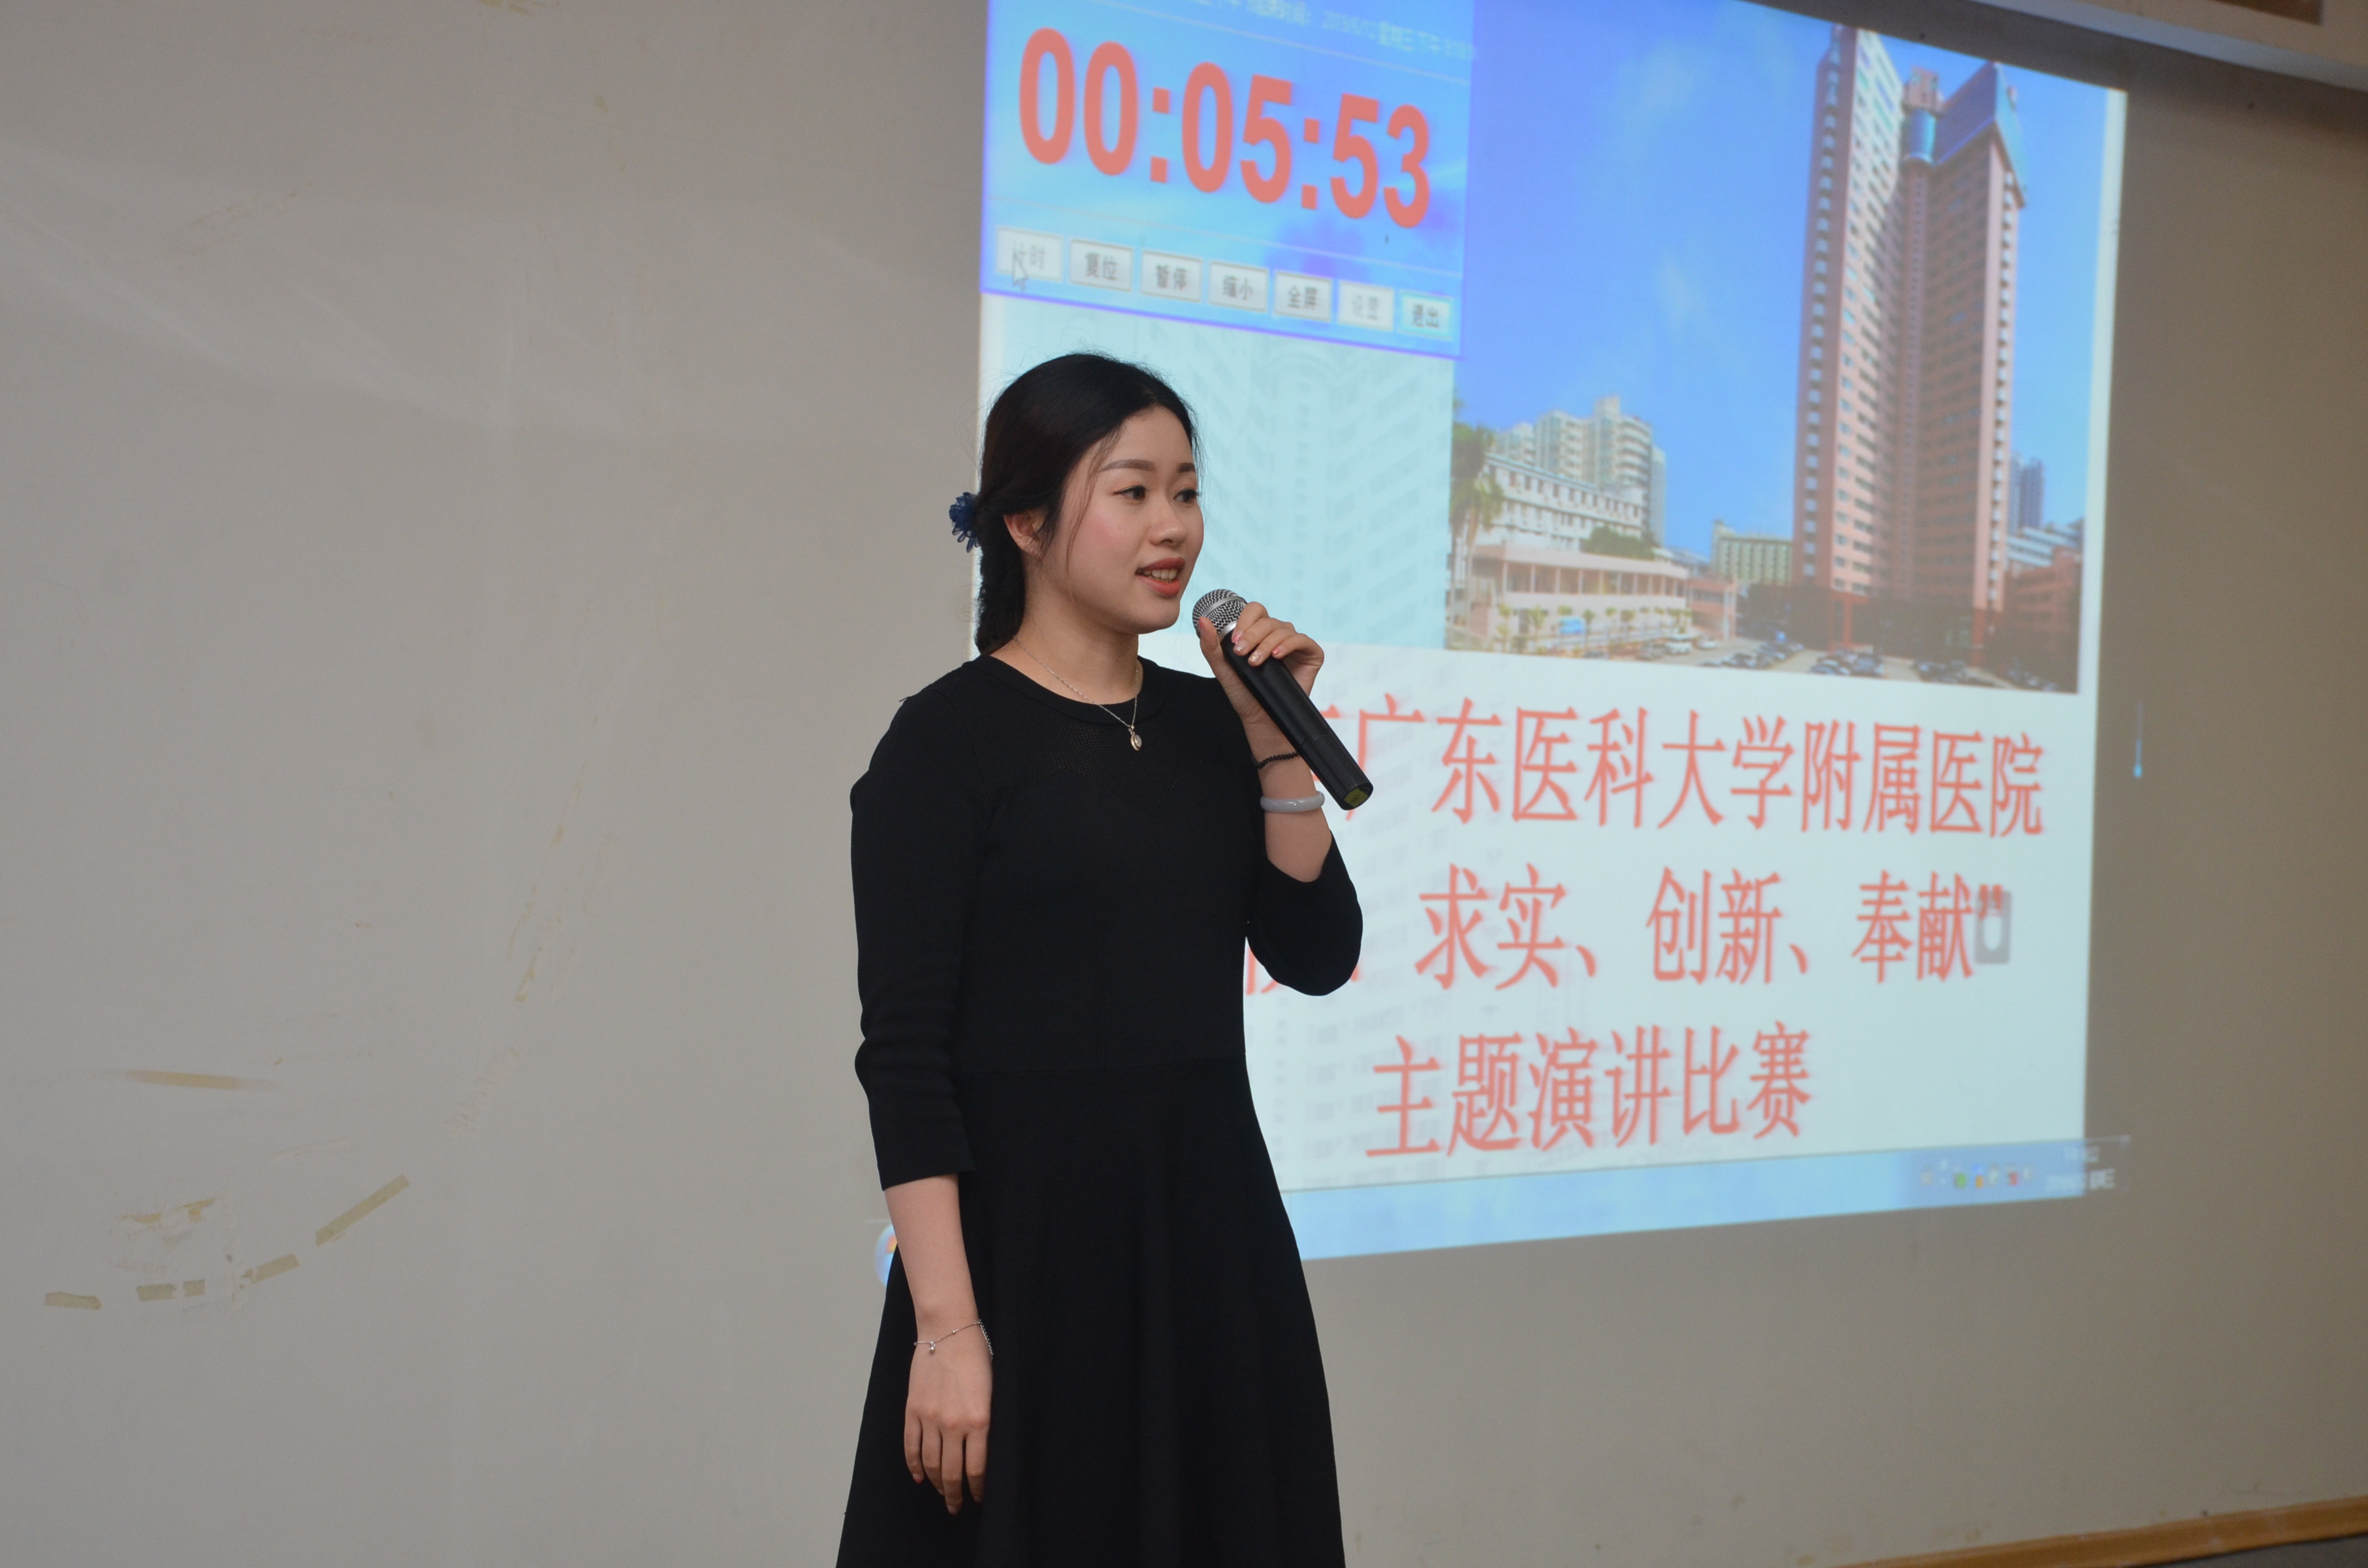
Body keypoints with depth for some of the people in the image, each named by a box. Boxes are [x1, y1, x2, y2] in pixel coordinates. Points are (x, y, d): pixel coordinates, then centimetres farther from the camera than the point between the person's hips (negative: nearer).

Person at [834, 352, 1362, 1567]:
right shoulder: (949, 739, -8)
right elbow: (904, 1050, -12)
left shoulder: (1206, 722, 10)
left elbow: (1316, 957, 5)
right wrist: (945, 1325, -17)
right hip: (1031, 1235, -6)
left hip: (1213, 1228, 6)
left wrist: (1276, 745, -5)